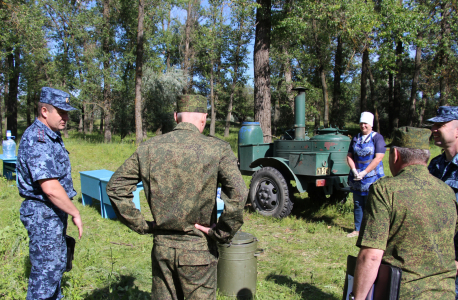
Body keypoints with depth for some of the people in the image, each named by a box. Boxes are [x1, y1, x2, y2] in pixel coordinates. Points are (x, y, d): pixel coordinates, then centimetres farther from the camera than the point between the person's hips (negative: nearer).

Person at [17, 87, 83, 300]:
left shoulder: (50, 136, 10)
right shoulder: (37, 140, -22)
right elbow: (50, 187, -28)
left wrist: (68, 212, 18)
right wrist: (75, 213, -18)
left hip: (54, 212, 10)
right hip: (43, 214, -10)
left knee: (57, 263, 23)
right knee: (46, 270, 0)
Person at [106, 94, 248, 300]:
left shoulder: (149, 148, -1)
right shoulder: (217, 149, -13)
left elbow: (115, 187, 2)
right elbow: (237, 195, -25)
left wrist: (140, 225, 5)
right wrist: (221, 234, -12)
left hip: (162, 246, 4)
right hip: (198, 250, -3)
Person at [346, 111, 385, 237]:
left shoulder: (377, 138, -6)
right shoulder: (356, 139, 11)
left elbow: (378, 158, -14)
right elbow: (349, 156, 9)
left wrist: (364, 173, -18)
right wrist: (354, 170, -8)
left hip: (372, 177, -5)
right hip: (356, 177, 5)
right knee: (358, 204, 11)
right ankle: (357, 229, 20)